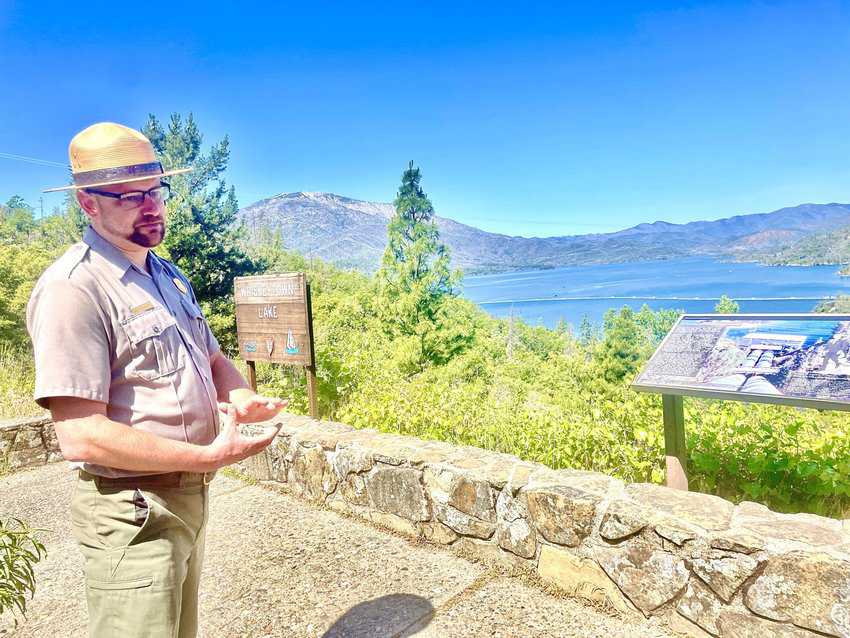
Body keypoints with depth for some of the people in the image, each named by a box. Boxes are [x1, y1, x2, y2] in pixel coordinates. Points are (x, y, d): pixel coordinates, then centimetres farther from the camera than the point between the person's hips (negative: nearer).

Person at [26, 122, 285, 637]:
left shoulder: (168, 275, 9)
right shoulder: (74, 287, -20)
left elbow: (213, 358, 15)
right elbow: (81, 436, -25)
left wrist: (242, 397, -8)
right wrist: (208, 457, -24)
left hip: (190, 497, 8)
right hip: (133, 513, -8)